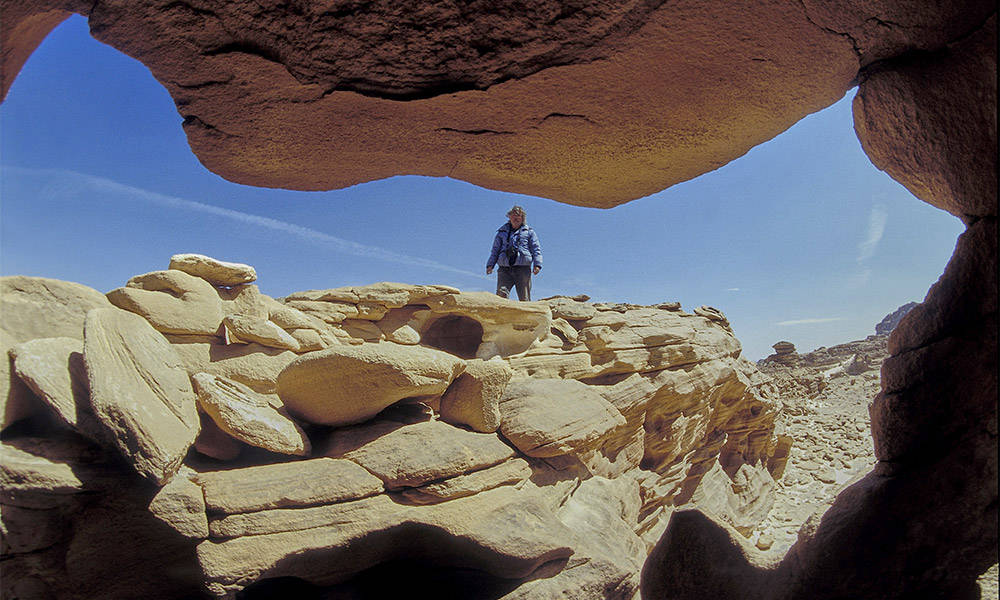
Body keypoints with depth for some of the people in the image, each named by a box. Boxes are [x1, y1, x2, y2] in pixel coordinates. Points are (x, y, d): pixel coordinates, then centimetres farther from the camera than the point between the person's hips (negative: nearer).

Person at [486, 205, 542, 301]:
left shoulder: (529, 232, 17)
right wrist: (490, 265, 6)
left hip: (523, 268, -1)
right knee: (501, 293, -17)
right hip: (505, 269, 1)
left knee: (524, 298, -4)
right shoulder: (502, 232, 22)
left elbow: (536, 249, 10)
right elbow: (495, 249, 21)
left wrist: (537, 264, -5)